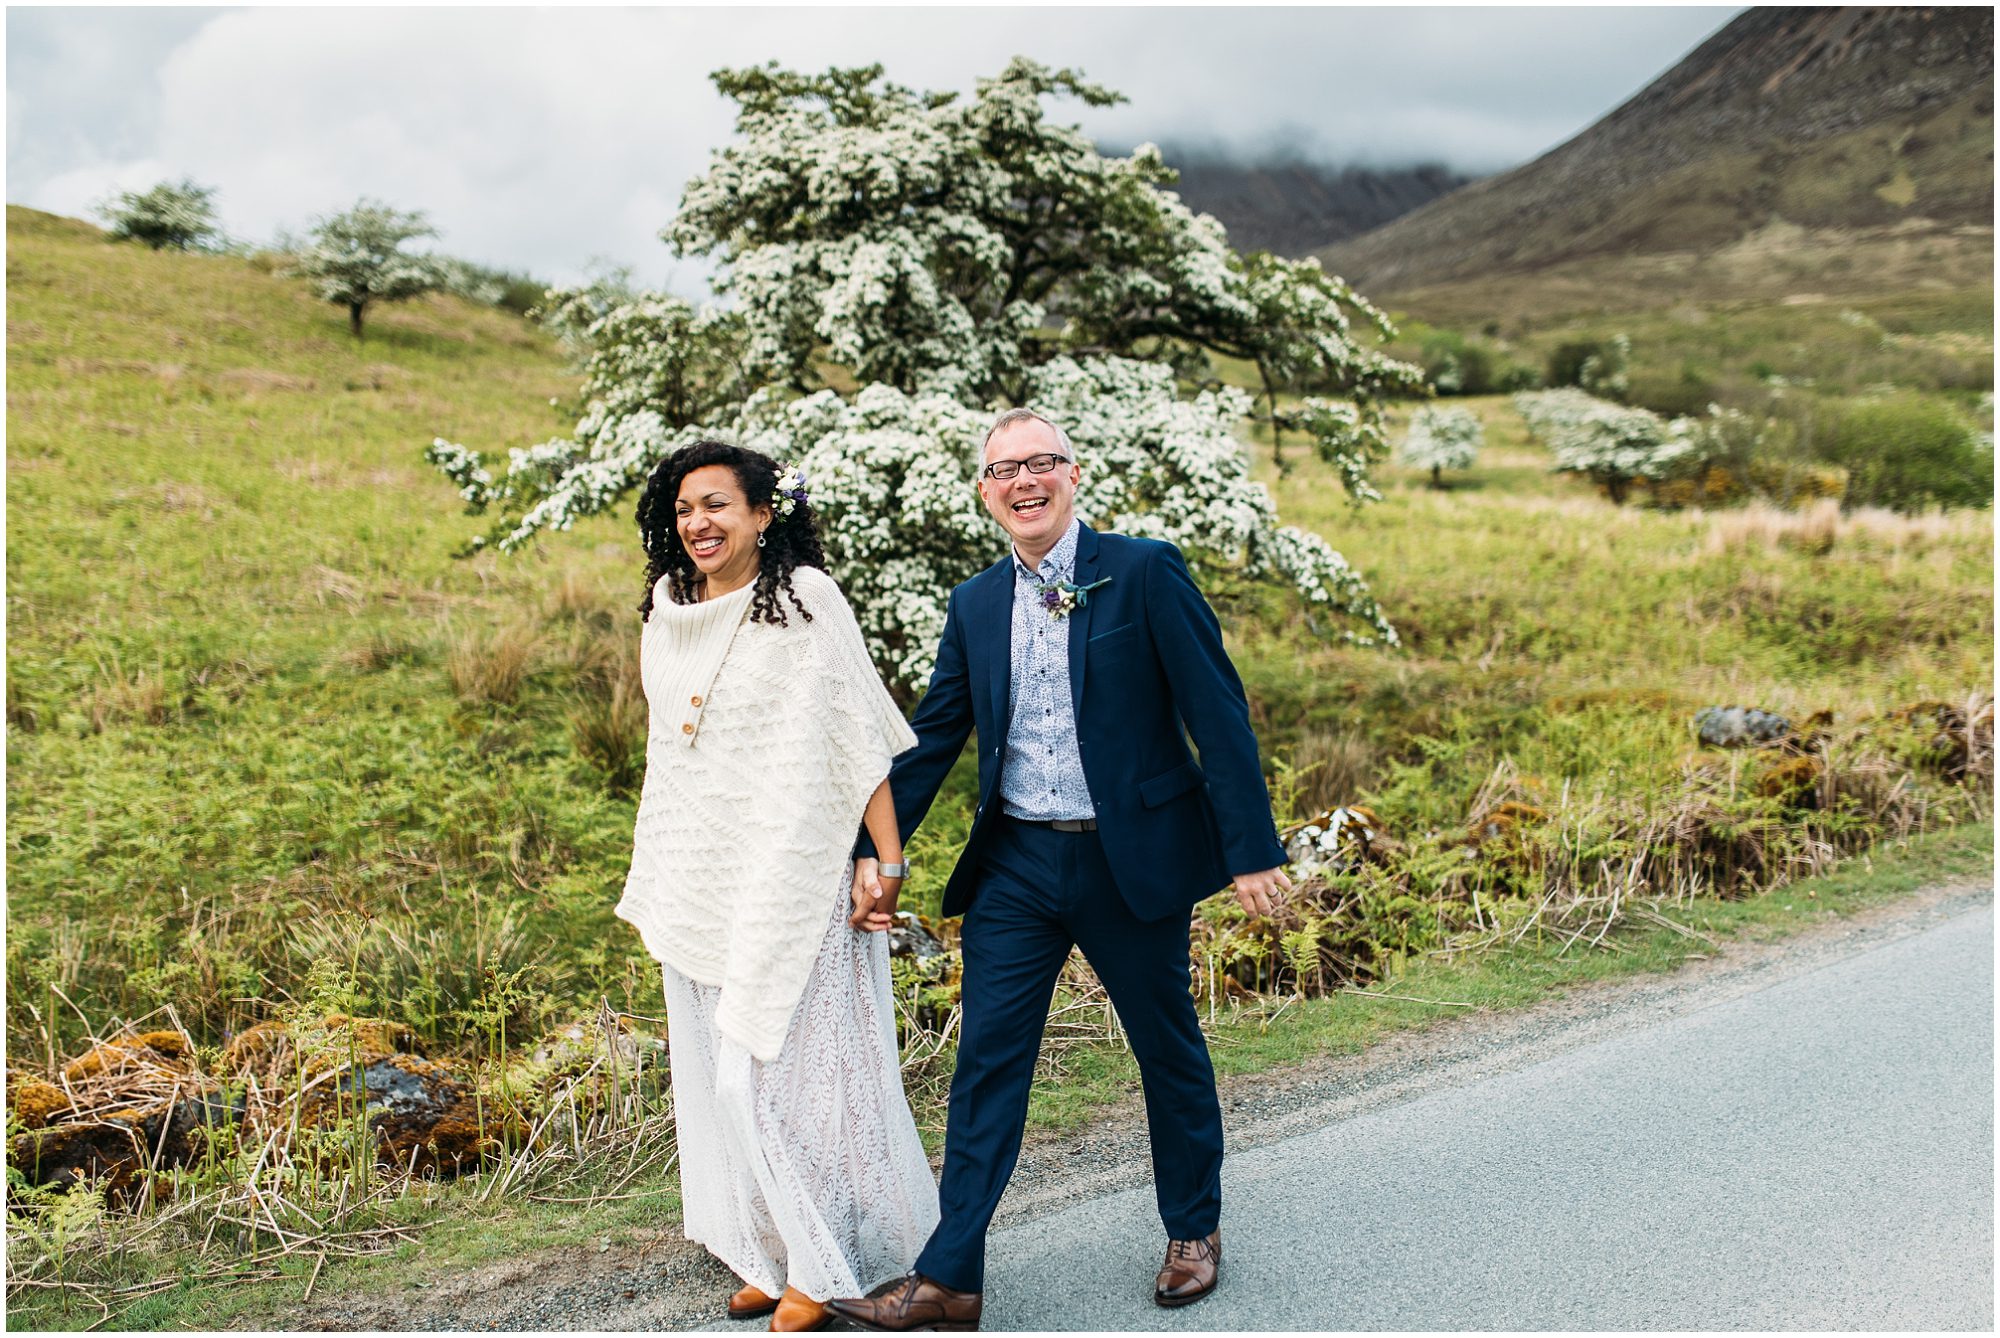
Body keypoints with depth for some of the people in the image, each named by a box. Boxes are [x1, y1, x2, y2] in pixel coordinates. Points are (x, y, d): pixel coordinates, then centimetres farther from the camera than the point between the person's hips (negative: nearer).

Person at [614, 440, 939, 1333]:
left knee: (784, 1066, -4)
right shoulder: (668, 613, 9)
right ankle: (772, 1256, 24)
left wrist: (888, 863, -17)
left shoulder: (802, 601, -10)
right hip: (698, 883, 7)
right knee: (719, 1069, 11)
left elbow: (859, 738, -13)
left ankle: (823, 1266, 13)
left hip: (785, 878, -7)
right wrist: (656, 881, 19)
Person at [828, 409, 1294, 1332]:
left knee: (1168, 1050, 14)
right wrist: (875, 847, 7)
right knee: (986, 1063, 3)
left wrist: (1252, 850, -14)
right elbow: (932, 737, 12)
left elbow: (1218, 712, -10)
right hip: (1016, 866, 4)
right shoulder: (975, 606, 7)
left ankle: (1194, 1230, 36)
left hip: (1133, 858, -3)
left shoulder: (1145, 572, -8)